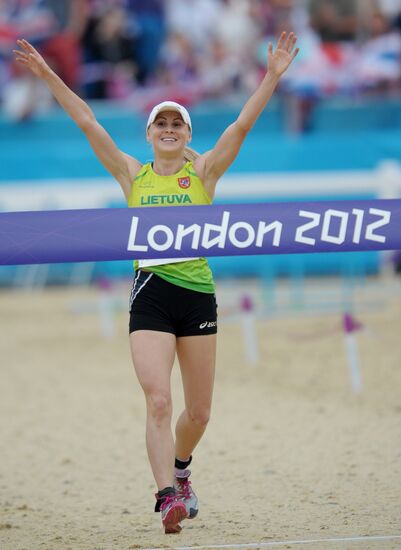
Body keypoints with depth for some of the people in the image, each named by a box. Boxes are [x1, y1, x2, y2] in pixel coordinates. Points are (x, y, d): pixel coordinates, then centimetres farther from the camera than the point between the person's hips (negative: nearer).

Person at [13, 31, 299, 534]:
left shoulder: (204, 171, 7)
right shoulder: (133, 174, 8)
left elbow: (243, 125, -2)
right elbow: (88, 124, 3)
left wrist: (272, 76, -11)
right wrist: (49, 77, -1)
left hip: (198, 291, 1)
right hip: (151, 291, -1)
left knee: (198, 412, 10)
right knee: (158, 402, -17)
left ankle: (179, 468, 39)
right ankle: (168, 496, -21)